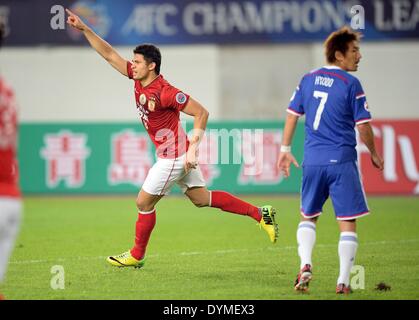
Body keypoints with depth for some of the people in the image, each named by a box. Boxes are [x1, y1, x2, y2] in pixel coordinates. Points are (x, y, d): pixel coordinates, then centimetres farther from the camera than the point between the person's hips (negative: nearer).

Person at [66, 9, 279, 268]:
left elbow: (202, 113, -22)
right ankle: (260, 214, 17)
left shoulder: (166, 92, -25)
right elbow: (109, 54, 4)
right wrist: (84, 29, -4)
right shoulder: (138, 78, -1)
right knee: (202, 198, 15)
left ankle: (137, 255, 19)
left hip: (174, 157, -9)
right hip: (172, 154, 9)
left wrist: (192, 149, -25)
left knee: (144, 203, 2)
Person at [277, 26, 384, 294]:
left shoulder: (308, 80, 8)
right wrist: (374, 154, 9)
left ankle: (305, 265, 0)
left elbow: (292, 115, 12)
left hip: (312, 161, 5)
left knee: (308, 217, 20)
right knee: (348, 223, 3)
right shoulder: (351, 84, -8)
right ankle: (343, 282, -1)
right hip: (342, 161, -5)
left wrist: (285, 149, 22)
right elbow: (364, 126, -6)